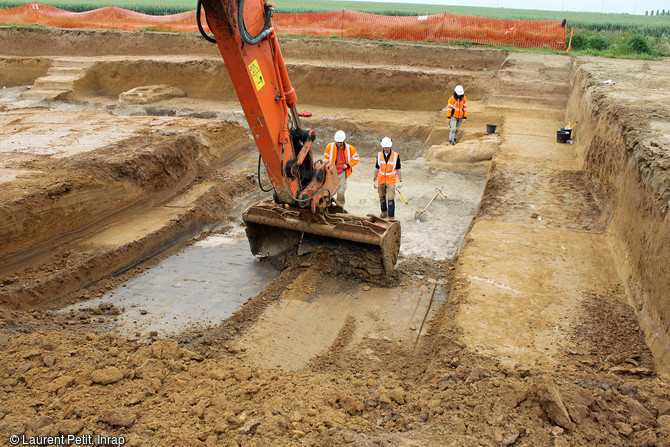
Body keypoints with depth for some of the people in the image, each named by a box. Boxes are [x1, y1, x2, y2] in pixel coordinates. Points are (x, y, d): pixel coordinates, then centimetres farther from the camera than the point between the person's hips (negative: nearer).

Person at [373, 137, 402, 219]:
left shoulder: (396, 155, -5)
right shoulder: (379, 155, 2)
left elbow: (398, 169, 0)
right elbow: (377, 168, 11)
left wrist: (400, 181, -2)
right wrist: (374, 180, 12)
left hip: (391, 181, -3)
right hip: (381, 181, 3)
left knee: (391, 199, -9)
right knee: (382, 198, 14)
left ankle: (391, 217, -5)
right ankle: (384, 213, 33)